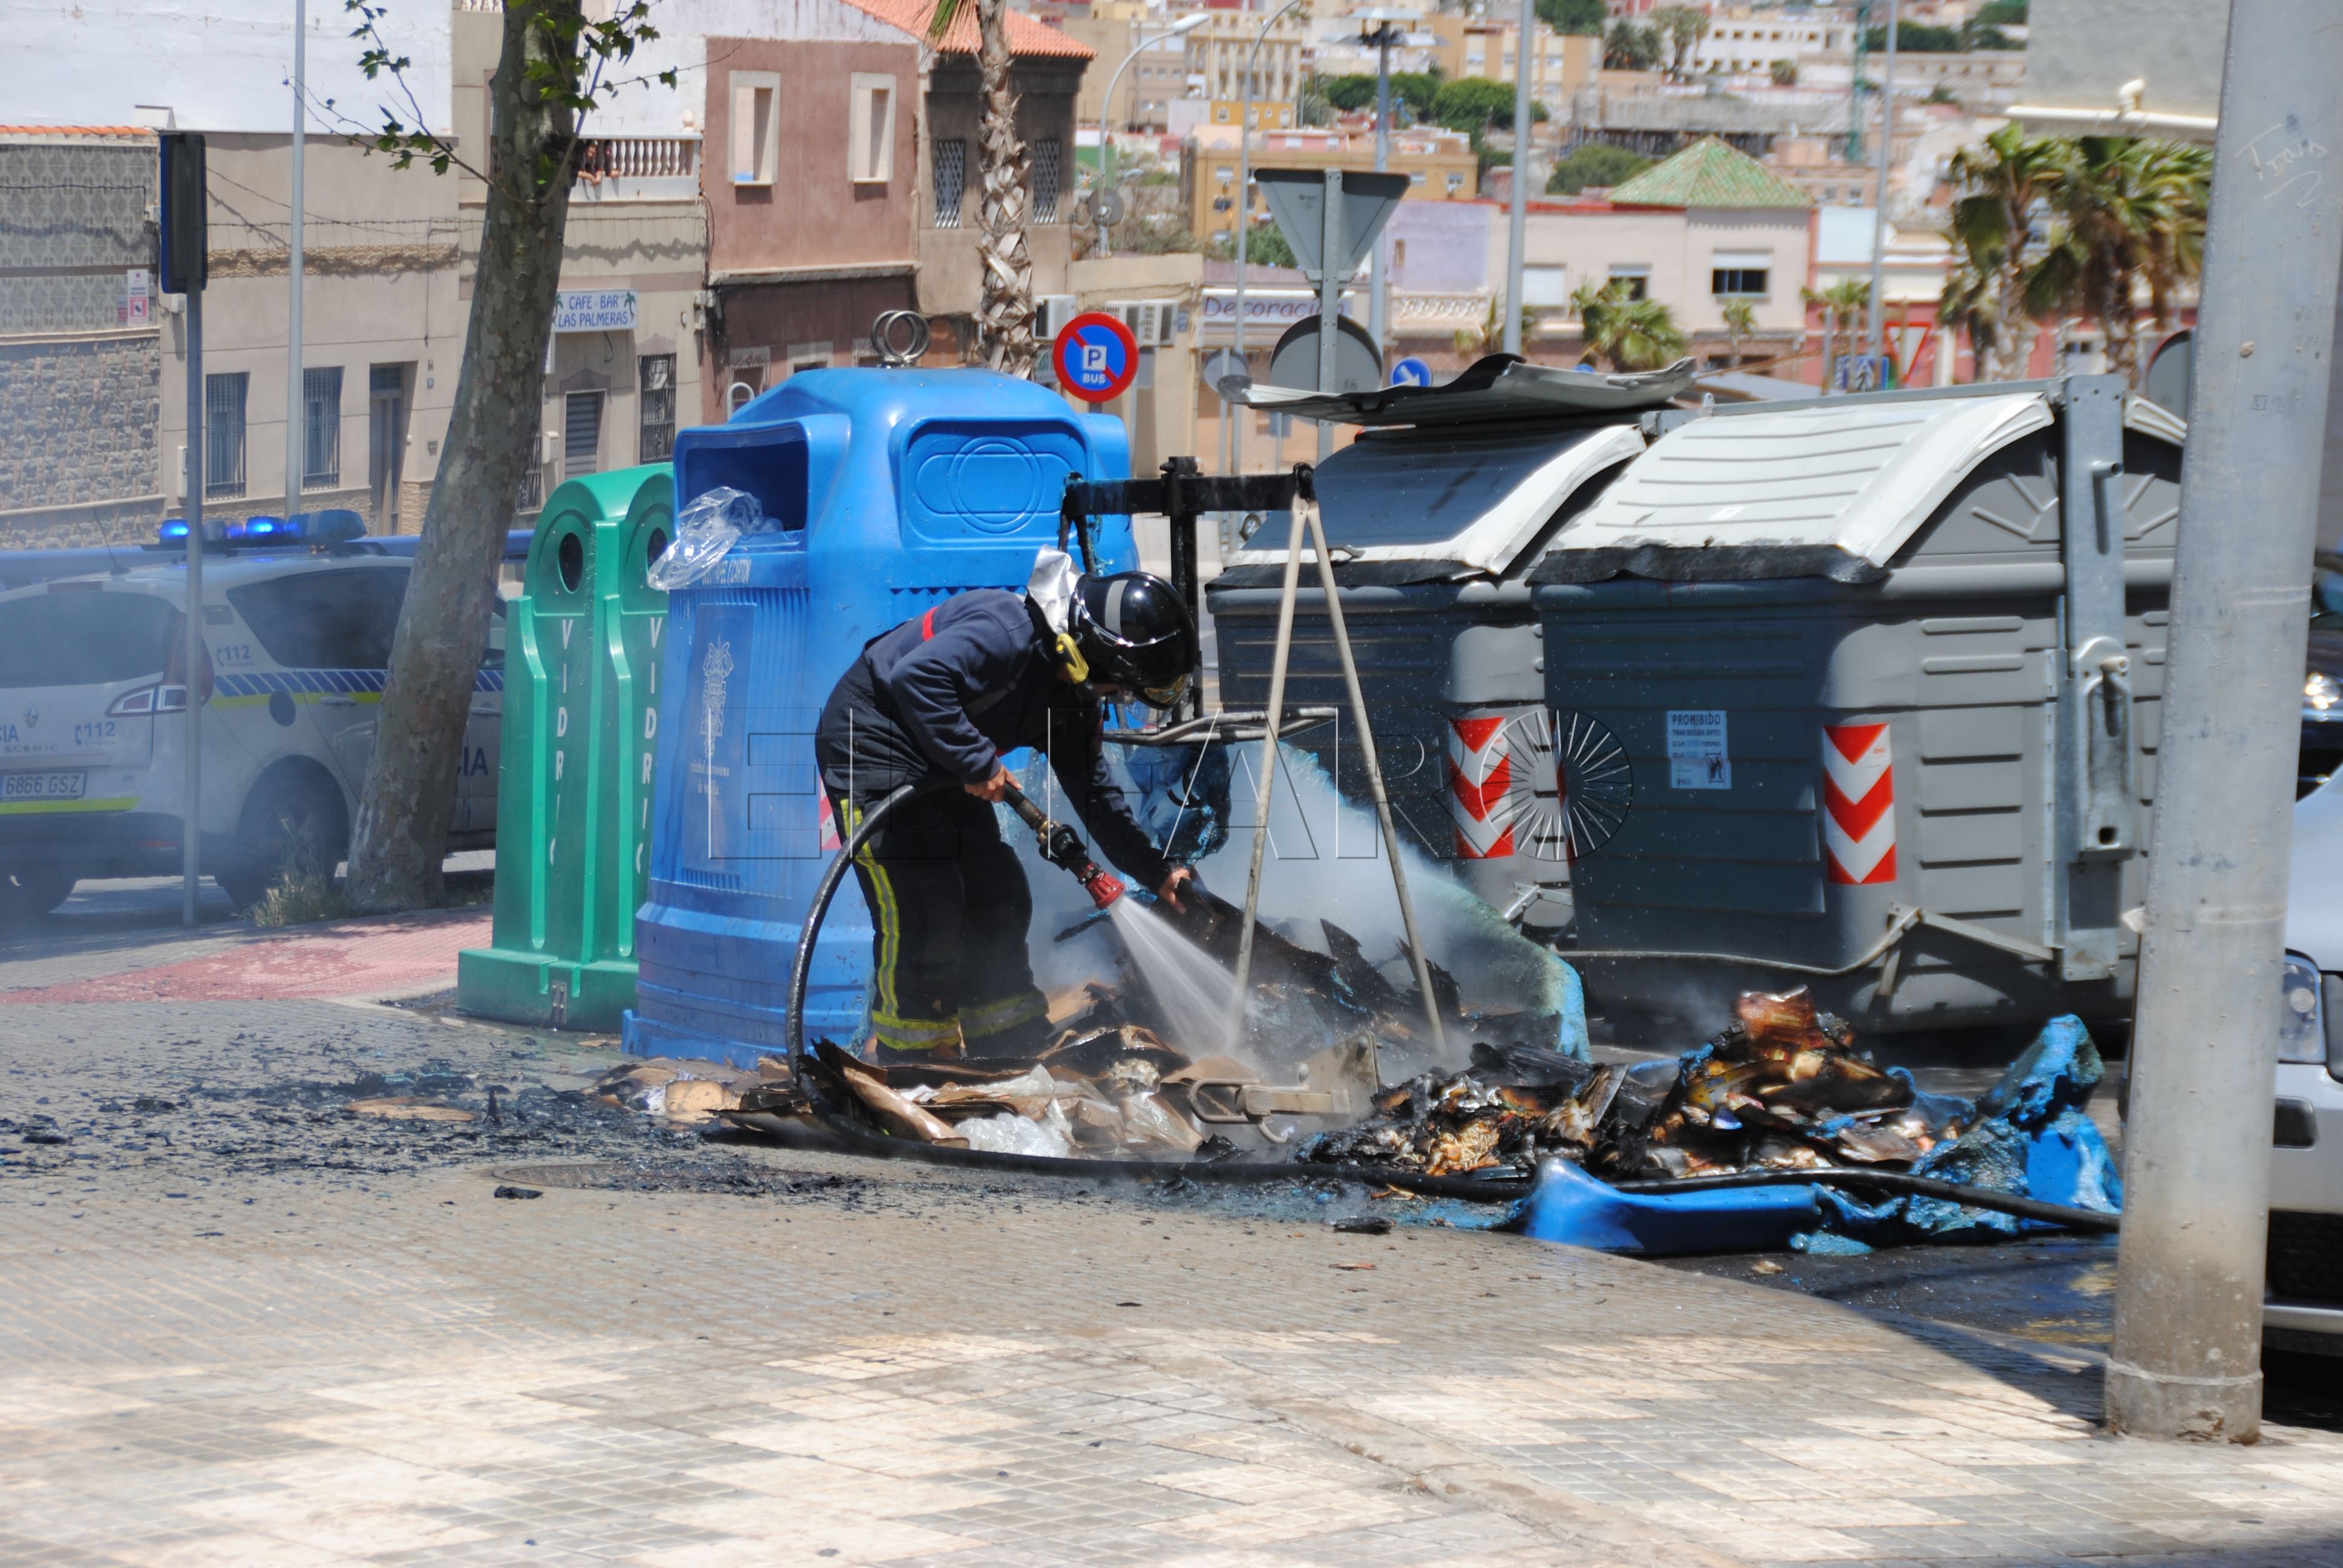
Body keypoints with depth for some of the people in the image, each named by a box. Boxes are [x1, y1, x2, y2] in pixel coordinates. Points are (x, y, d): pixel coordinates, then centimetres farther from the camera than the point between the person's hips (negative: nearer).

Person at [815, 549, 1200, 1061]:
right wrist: (976, 763, -34)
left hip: (945, 775, 10)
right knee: (922, 913, -14)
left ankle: (1015, 1063, 20)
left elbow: (1094, 791, 12)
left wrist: (1157, 871, 7)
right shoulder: (1008, 631, -27)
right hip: (873, 749, -10)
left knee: (999, 903, 10)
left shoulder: (1073, 698, 4)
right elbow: (918, 677, -38)